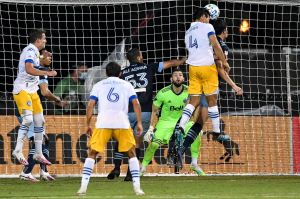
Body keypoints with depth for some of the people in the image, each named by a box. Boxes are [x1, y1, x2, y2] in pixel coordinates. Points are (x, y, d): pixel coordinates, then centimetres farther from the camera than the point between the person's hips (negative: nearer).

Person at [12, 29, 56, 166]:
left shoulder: (34, 51, 18)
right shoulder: (30, 51, -13)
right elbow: (29, 69, -27)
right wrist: (47, 73, -24)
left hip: (32, 91, 10)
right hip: (22, 90, -10)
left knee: (39, 121, 10)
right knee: (28, 119, -22)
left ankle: (38, 153, 16)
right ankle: (18, 150, -20)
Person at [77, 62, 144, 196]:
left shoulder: (98, 85, 18)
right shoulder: (126, 85, 18)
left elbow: (90, 105, 7)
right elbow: (136, 103, 6)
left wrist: (88, 124, 12)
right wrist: (139, 123, 7)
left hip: (103, 123, 0)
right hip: (122, 123, 0)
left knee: (92, 154, 8)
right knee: (131, 153, 12)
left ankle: (84, 186, -3)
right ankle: (137, 187, 3)